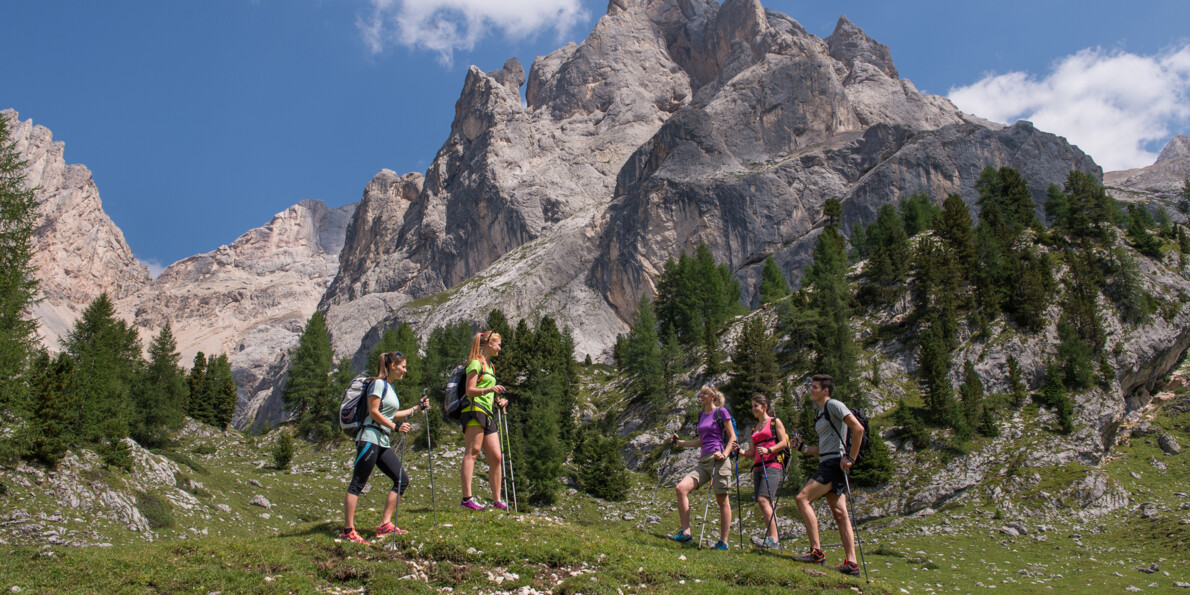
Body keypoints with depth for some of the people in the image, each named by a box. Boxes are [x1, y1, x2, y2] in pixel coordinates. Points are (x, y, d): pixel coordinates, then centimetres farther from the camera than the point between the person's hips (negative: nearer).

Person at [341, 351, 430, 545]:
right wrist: (395, 427, -16)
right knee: (357, 484, -7)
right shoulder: (378, 383, -7)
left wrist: (417, 408, 27)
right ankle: (348, 530, -6)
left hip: (384, 443, 10)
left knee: (402, 479, 5)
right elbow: (374, 412, -14)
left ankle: (385, 525, 8)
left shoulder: (390, 387, 21)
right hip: (370, 439, -10)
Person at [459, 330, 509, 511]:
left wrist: (499, 401, 14)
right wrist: (490, 389, -25)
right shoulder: (476, 363, -1)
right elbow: (470, 390, -11)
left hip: (488, 414, 9)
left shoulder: (490, 366, 27)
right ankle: (467, 498, -20)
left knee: (496, 457, 3)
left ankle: (496, 499, 7)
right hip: (474, 410, -9)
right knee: (472, 453, -14)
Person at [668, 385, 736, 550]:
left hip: (718, 461, -7)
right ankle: (685, 532, -9)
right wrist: (679, 442, 16)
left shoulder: (721, 412, -1)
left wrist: (724, 454, -15)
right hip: (703, 461, 7)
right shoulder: (701, 415, 19)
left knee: (722, 499, -2)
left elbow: (732, 436, -2)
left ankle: (723, 541, 5)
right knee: (681, 488, -10)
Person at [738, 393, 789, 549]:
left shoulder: (775, 422, 5)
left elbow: (784, 442, -5)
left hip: (773, 466, -7)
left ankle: (774, 538, -21)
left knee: (763, 499, -20)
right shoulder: (754, 428, 23)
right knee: (762, 503, 0)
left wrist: (768, 450, -18)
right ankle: (770, 538, 3)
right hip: (758, 467, 7)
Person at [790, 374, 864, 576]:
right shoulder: (821, 412, 23)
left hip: (834, 463, -10)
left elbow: (858, 428, -16)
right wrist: (802, 447, 13)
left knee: (803, 498, -17)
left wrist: (850, 458, -17)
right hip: (827, 464, 10)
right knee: (840, 514, 4)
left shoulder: (833, 405, -5)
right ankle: (851, 563, 2)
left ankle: (816, 551, -19)